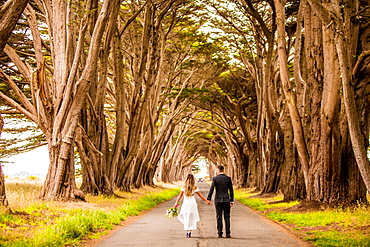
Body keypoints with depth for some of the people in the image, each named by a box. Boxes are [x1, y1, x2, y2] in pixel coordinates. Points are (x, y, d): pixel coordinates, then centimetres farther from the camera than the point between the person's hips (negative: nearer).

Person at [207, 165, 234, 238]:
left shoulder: (215, 178, -4)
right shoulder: (228, 178, 2)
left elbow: (211, 189, -8)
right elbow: (231, 190, 5)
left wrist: (208, 199, -4)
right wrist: (231, 200, 11)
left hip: (218, 200, -1)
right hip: (226, 200, 1)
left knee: (219, 217, 4)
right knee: (227, 217, 5)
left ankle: (220, 233, 3)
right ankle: (227, 233, 3)